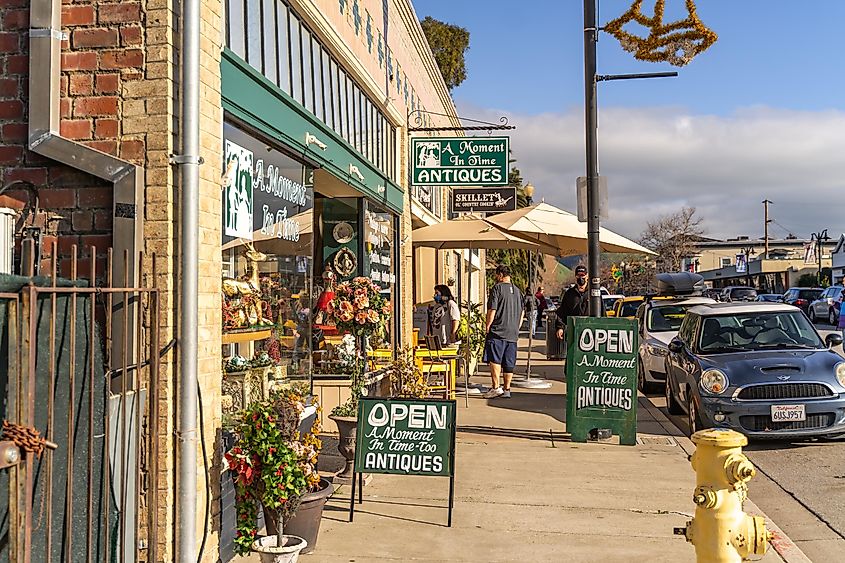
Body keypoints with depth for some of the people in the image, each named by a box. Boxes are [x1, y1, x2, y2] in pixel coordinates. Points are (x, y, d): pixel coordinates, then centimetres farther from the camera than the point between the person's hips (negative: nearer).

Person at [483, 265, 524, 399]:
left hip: (497, 331, -7)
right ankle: (507, 389, 11)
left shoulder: (497, 288, -7)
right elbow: (522, 313, 19)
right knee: (509, 363, 8)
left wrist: (488, 326, -4)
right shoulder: (517, 291, 15)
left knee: (494, 360, -7)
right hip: (513, 333, 7)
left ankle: (496, 387, -14)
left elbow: (492, 310, -12)